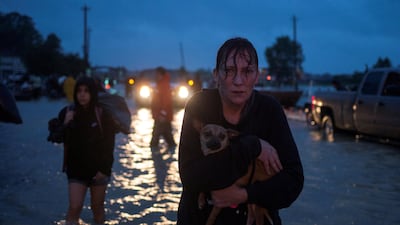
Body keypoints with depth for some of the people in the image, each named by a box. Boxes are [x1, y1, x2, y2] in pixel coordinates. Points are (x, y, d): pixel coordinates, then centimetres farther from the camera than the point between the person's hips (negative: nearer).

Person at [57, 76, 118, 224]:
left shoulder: (103, 114, -8)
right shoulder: (67, 113, -2)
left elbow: (109, 144, -7)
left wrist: (104, 168, -11)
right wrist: (65, 125, -18)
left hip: (98, 168, -1)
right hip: (76, 169, 1)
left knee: (97, 207, 12)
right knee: (74, 207, -9)